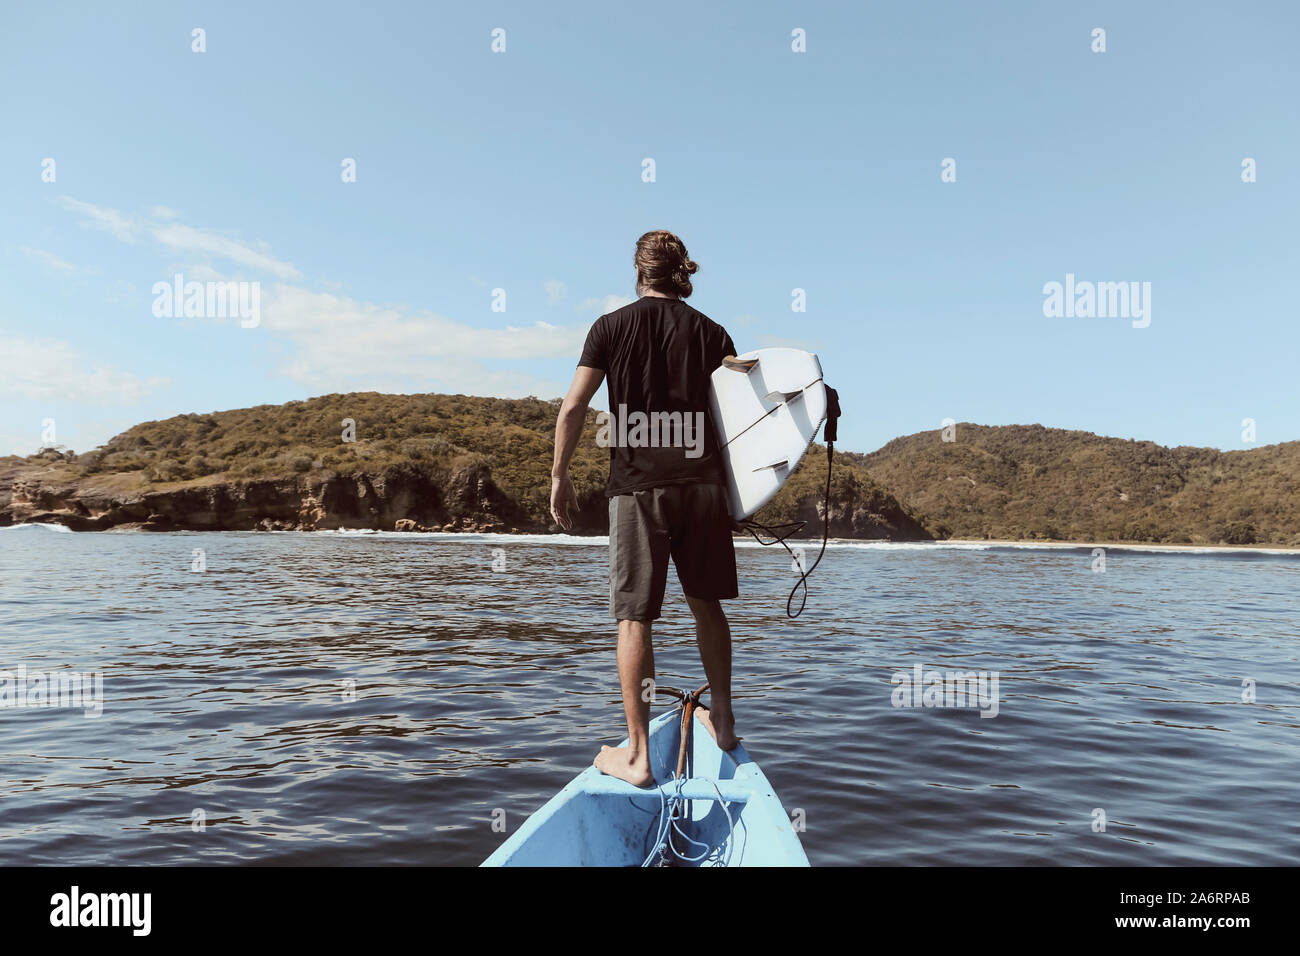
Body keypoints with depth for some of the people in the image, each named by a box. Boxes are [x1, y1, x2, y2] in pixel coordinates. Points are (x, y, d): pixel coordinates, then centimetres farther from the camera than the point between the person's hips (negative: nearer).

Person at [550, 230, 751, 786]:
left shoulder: (612, 327, 3)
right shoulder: (710, 332, 9)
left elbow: (573, 408, -3)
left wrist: (560, 476, 5)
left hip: (638, 487, -3)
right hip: (702, 483, 3)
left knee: (634, 616, 0)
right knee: (706, 603, 17)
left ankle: (637, 755, 3)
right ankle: (721, 720, 29)